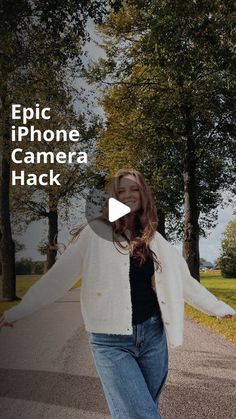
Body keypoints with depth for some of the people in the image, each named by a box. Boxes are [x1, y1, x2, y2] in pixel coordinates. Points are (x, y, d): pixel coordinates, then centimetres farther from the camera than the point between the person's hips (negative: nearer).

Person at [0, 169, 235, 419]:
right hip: (111, 340, -4)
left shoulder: (155, 239, 9)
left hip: (153, 336, 4)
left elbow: (183, 280, 19)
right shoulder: (95, 233, -4)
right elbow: (58, 276, -2)